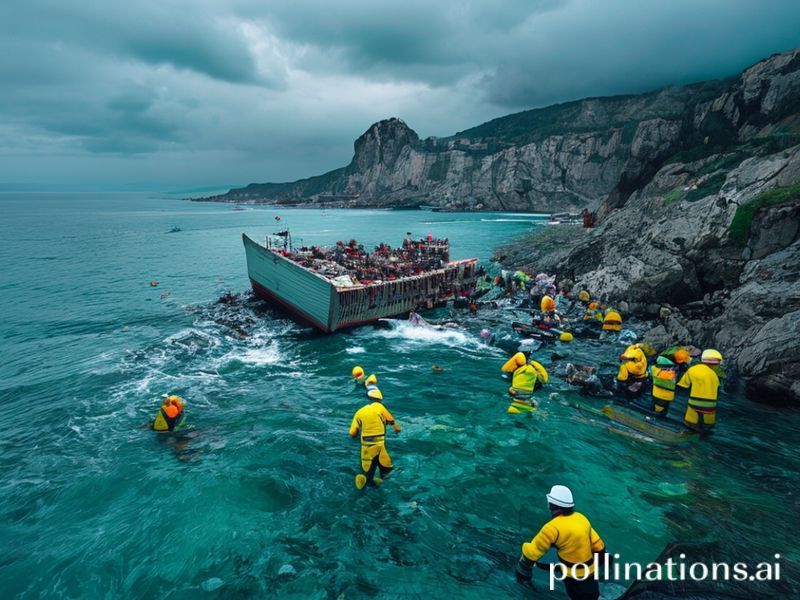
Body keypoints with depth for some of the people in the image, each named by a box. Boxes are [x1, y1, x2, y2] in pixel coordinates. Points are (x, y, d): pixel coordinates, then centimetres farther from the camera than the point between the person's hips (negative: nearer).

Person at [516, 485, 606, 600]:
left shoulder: (553, 527, -21)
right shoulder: (581, 518, -1)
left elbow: (533, 550, -15)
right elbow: (597, 544, 10)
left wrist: (522, 570, -2)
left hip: (574, 575, -6)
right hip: (590, 571, 6)